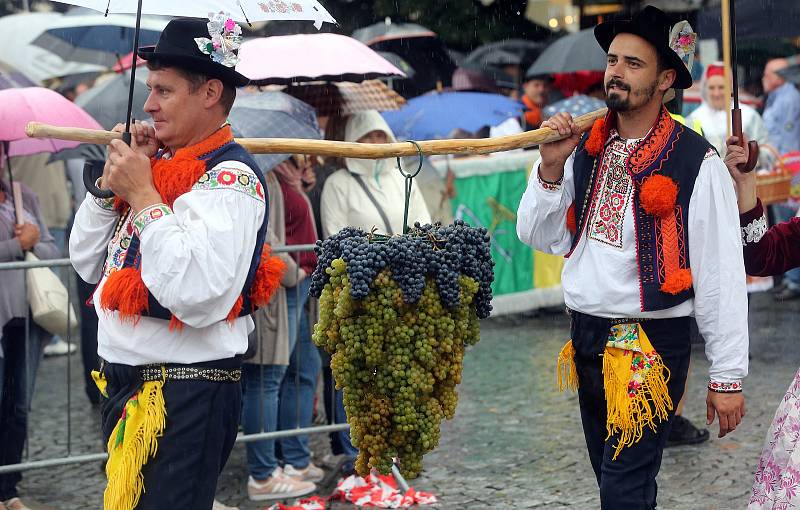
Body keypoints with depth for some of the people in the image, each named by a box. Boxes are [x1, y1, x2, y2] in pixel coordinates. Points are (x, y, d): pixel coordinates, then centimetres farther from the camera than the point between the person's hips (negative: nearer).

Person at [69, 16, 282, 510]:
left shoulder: (230, 178, -15)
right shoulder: (158, 165, 11)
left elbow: (200, 298, -29)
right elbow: (88, 264, 16)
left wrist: (143, 196, -21)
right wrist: (112, 181, 2)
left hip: (186, 393, -9)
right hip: (125, 382, 9)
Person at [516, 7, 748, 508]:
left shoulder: (696, 163, -14)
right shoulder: (585, 149, 4)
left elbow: (721, 277, -13)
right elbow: (539, 237, 7)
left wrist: (728, 377, -11)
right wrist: (551, 168, -9)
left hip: (652, 347, -6)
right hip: (586, 336, 7)